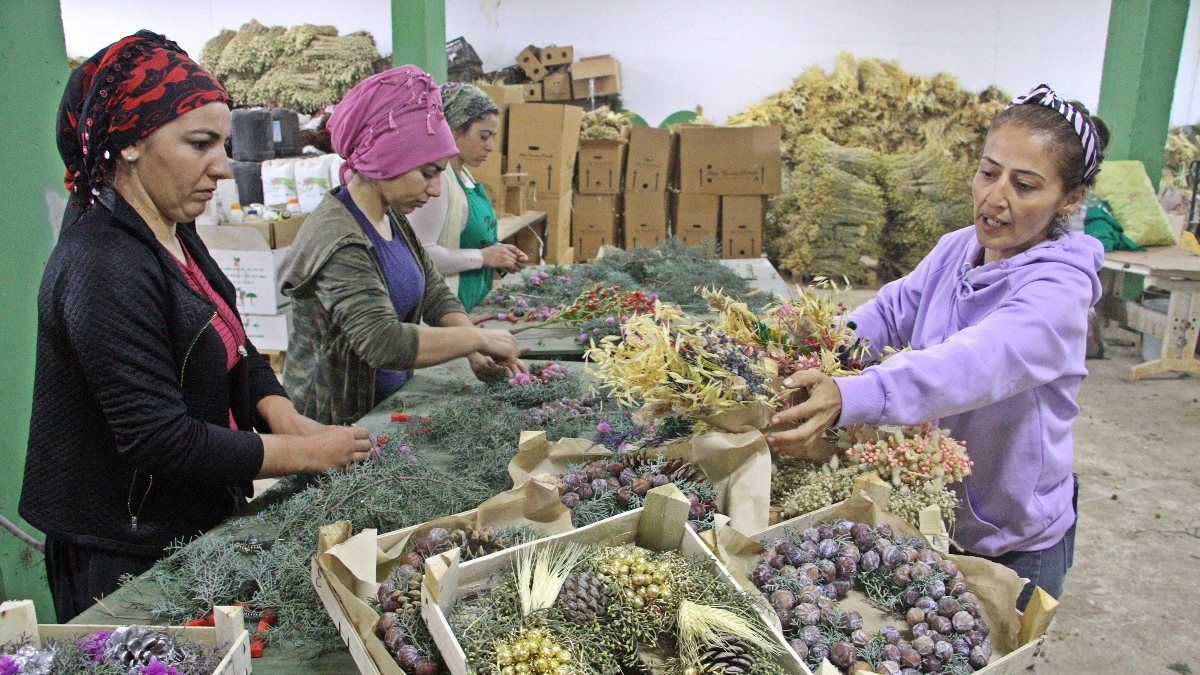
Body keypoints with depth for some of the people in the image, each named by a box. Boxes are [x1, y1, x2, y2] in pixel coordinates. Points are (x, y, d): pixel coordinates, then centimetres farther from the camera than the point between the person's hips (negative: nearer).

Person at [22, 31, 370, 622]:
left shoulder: (176, 237, 4)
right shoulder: (104, 269, -26)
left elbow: (238, 353, 8)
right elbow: (162, 441, -28)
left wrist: (287, 419, -10)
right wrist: (307, 453, -21)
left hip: (197, 526, 9)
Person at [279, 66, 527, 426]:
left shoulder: (392, 218, 5)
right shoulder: (337, 241, -24)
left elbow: (435, 294, 7)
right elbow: (384, 342, -32)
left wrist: (477, 353, -9)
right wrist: (477, 337, -22)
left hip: (388, 403, 8)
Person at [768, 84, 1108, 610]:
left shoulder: (1058, 291, -27)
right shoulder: (955, 251, -3)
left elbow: (977, 362, -44)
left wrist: (850, 399, -61)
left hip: (1015, 543, -6)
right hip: (931, 513, 6)